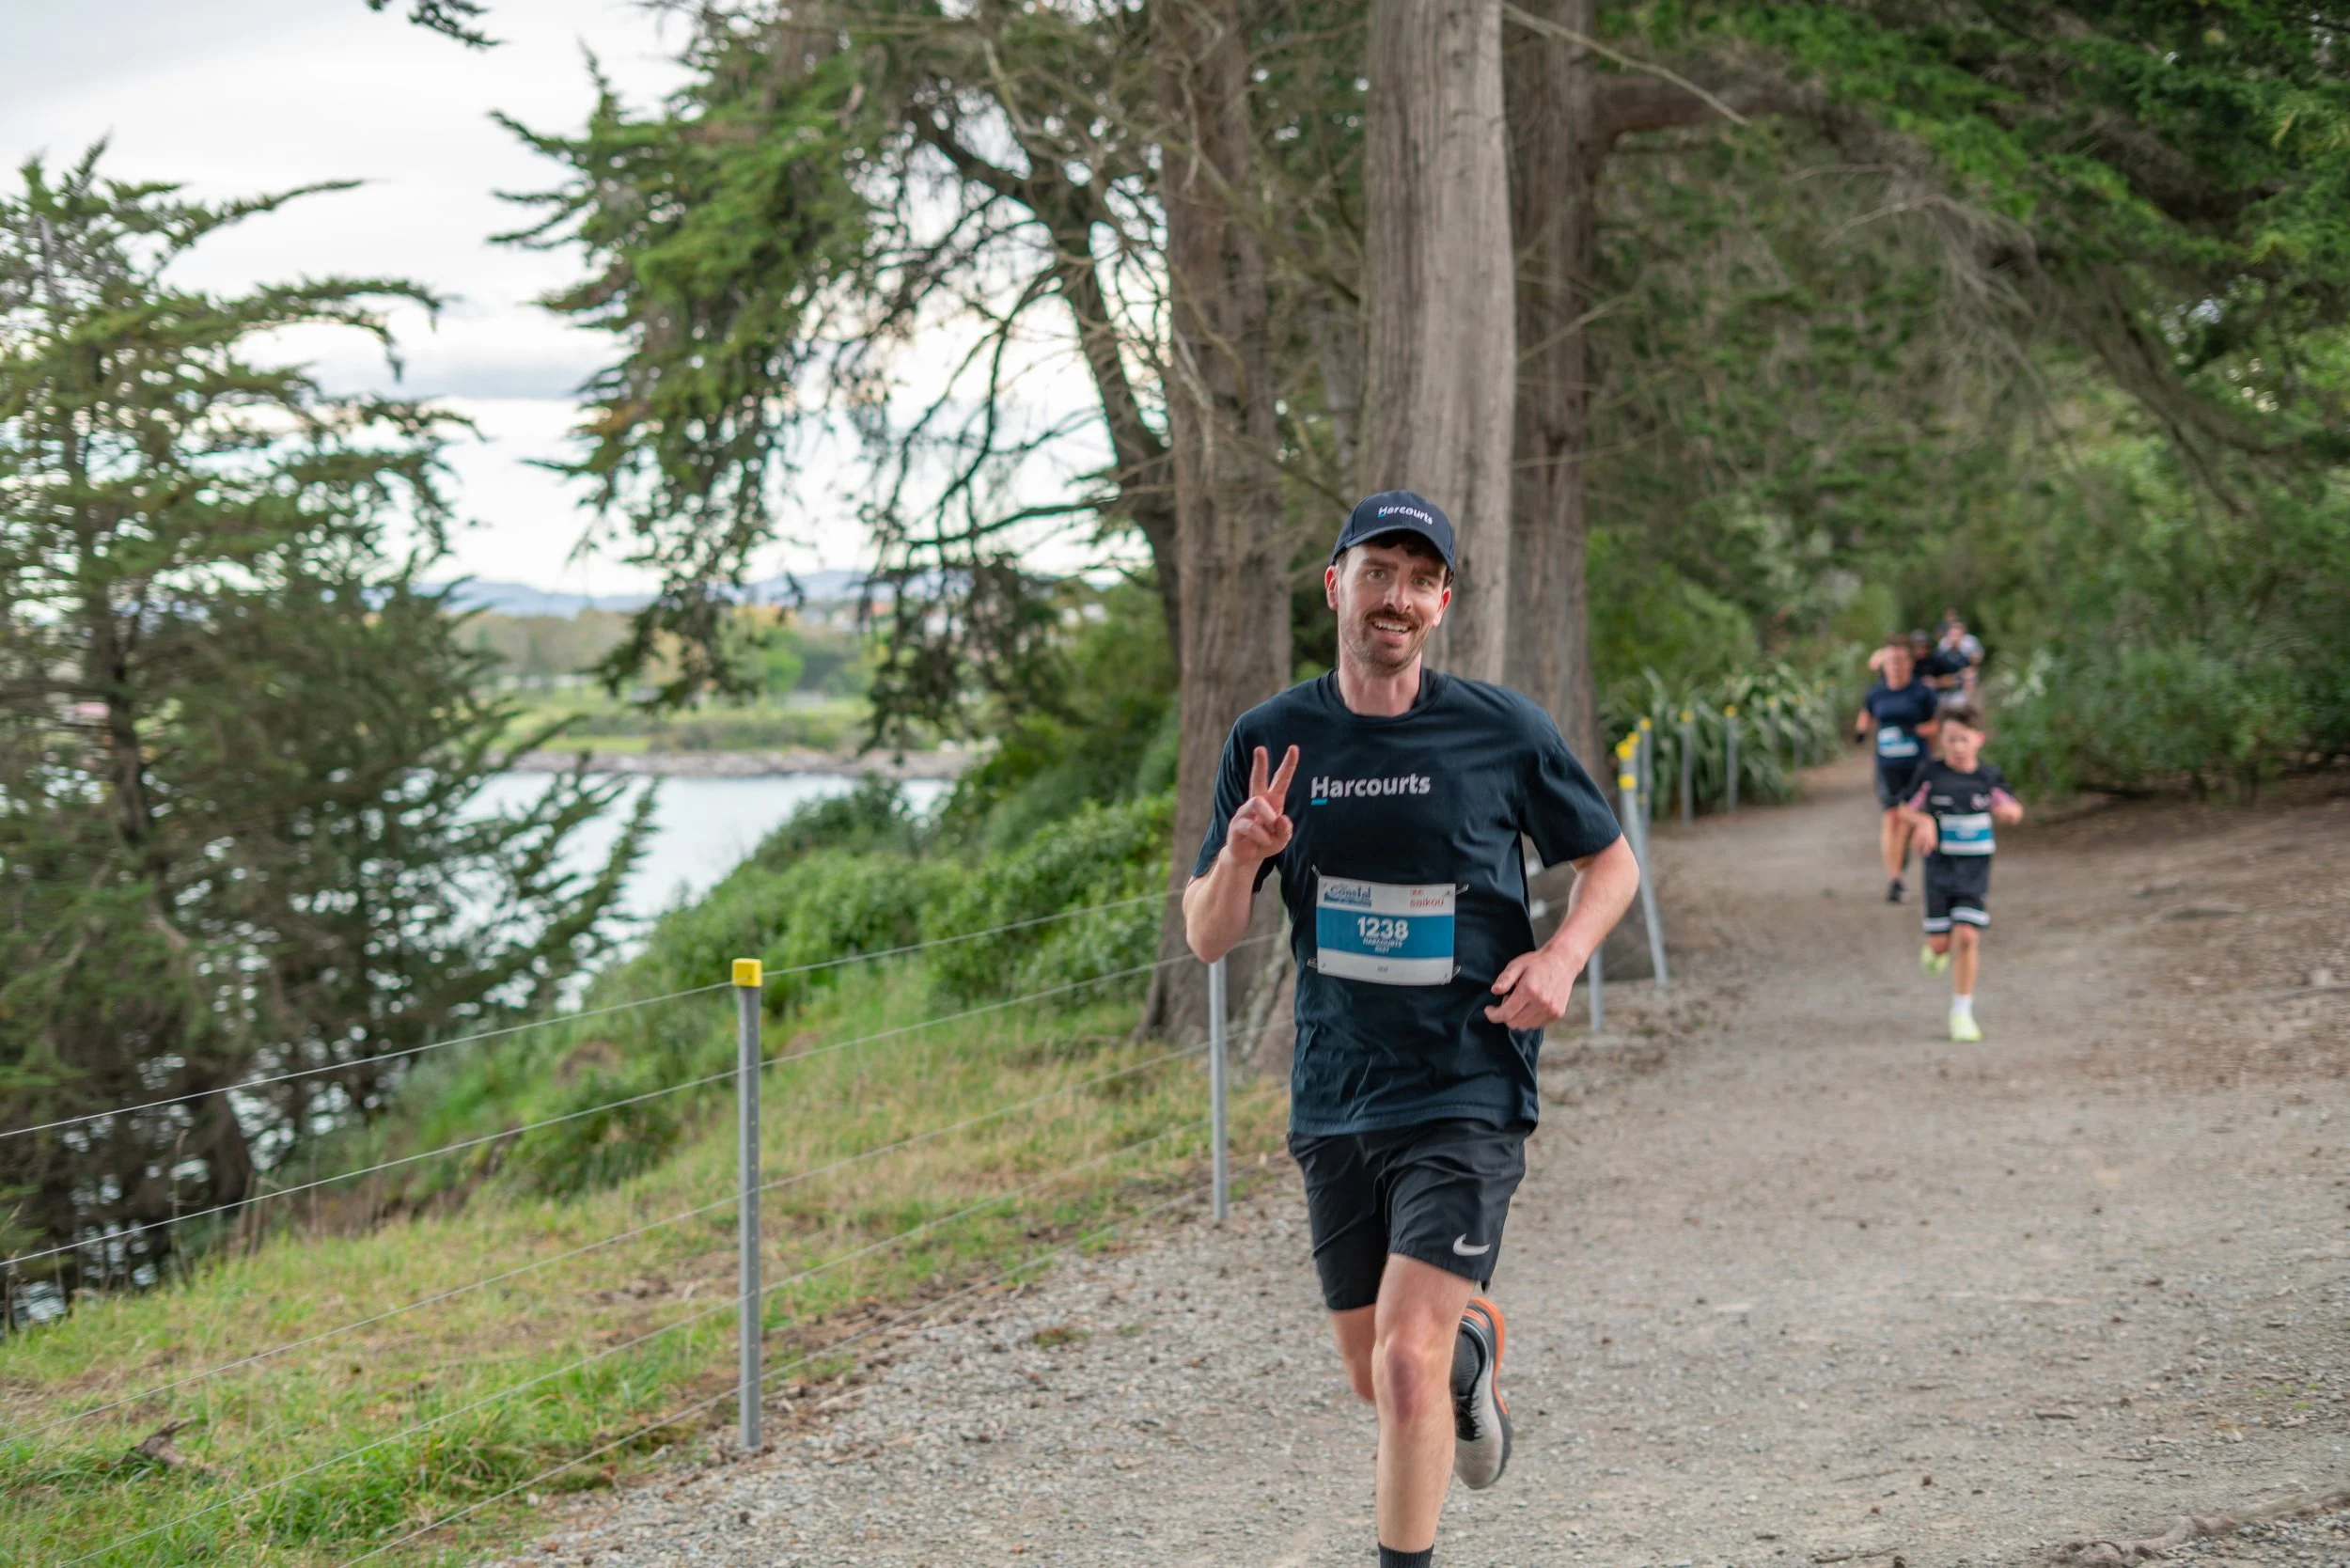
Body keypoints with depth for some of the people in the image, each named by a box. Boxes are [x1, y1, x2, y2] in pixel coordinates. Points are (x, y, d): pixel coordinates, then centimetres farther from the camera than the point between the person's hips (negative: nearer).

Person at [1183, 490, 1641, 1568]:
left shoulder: (1503, 731, -6)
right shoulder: (1270, 740, 0)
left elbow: (1610, 862, 8)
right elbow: (1206, 937, 2)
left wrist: (1561, 956, -11)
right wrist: (1244, 854, -19)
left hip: (1468, 1095, -3)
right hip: (1334, 1106, 4)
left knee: (1407, 1367, -17)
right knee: (1374, 1376, 17)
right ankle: (1475, 1344, 51)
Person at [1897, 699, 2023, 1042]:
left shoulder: (1988, 777, -3)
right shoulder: (1931, 773, -6)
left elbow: (2011, 811, 10)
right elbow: (1906, 810, 2)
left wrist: (2009, 811, -15)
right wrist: (1923, 821, -19)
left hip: (1975, 868, 0)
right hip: (1940, 865, 0)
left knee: (1967, 936, -11)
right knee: (1940, 942, 2)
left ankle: (1962, 1011, 1)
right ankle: (1937, 950, 42)